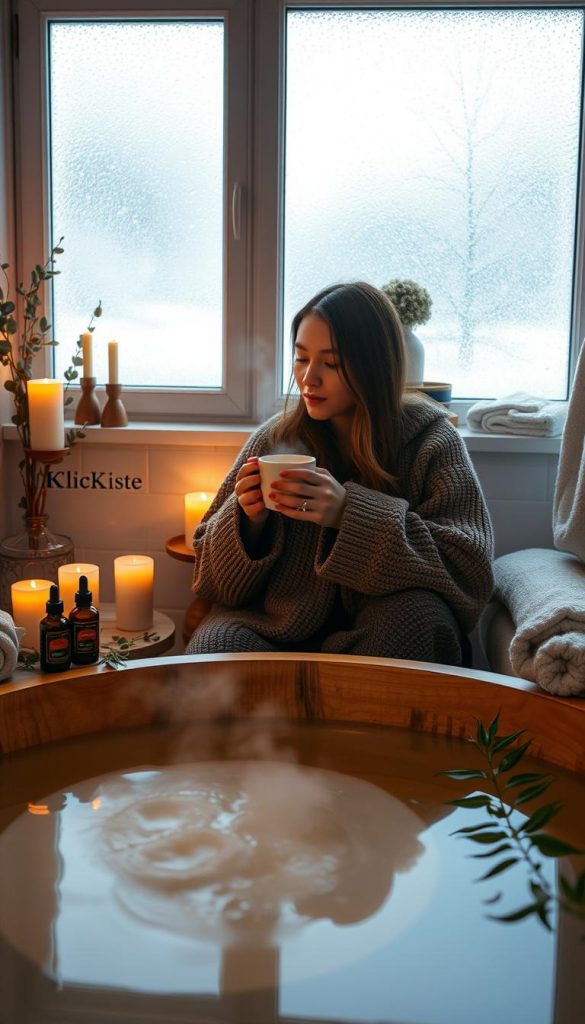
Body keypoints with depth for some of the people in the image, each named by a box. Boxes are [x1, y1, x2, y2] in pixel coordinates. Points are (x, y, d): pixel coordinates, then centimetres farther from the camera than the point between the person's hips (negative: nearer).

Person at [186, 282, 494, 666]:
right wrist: (249, 520, -17)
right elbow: (214, 577, 7)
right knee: (214, 644, -28)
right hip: (277, 628, 1)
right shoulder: (273, 439, 2)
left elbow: (470, 568, -17)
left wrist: (350, 513, -26)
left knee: (414, 615, -32)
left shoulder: (431, 441, -5)